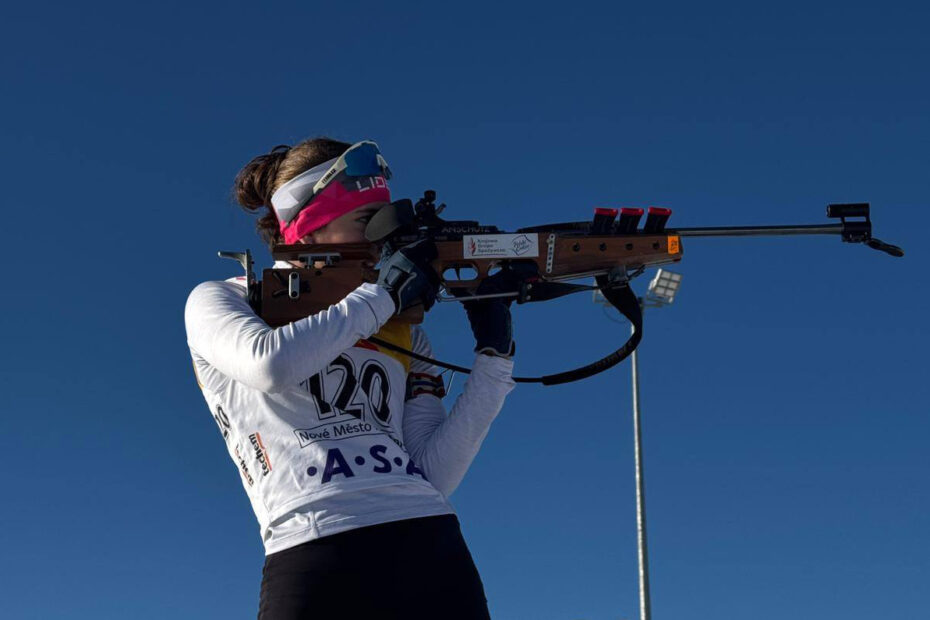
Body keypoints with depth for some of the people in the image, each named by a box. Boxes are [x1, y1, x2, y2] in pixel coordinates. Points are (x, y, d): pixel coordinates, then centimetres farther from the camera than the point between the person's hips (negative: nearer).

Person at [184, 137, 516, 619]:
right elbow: (270, 363, -13)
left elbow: (433, 475, 10)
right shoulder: (221, 301, 11)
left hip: (435, 554, 4)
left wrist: (494, 358, 5)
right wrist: (382, 295, -3)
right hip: (315, 564, -4)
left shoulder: (403, 330, 20)